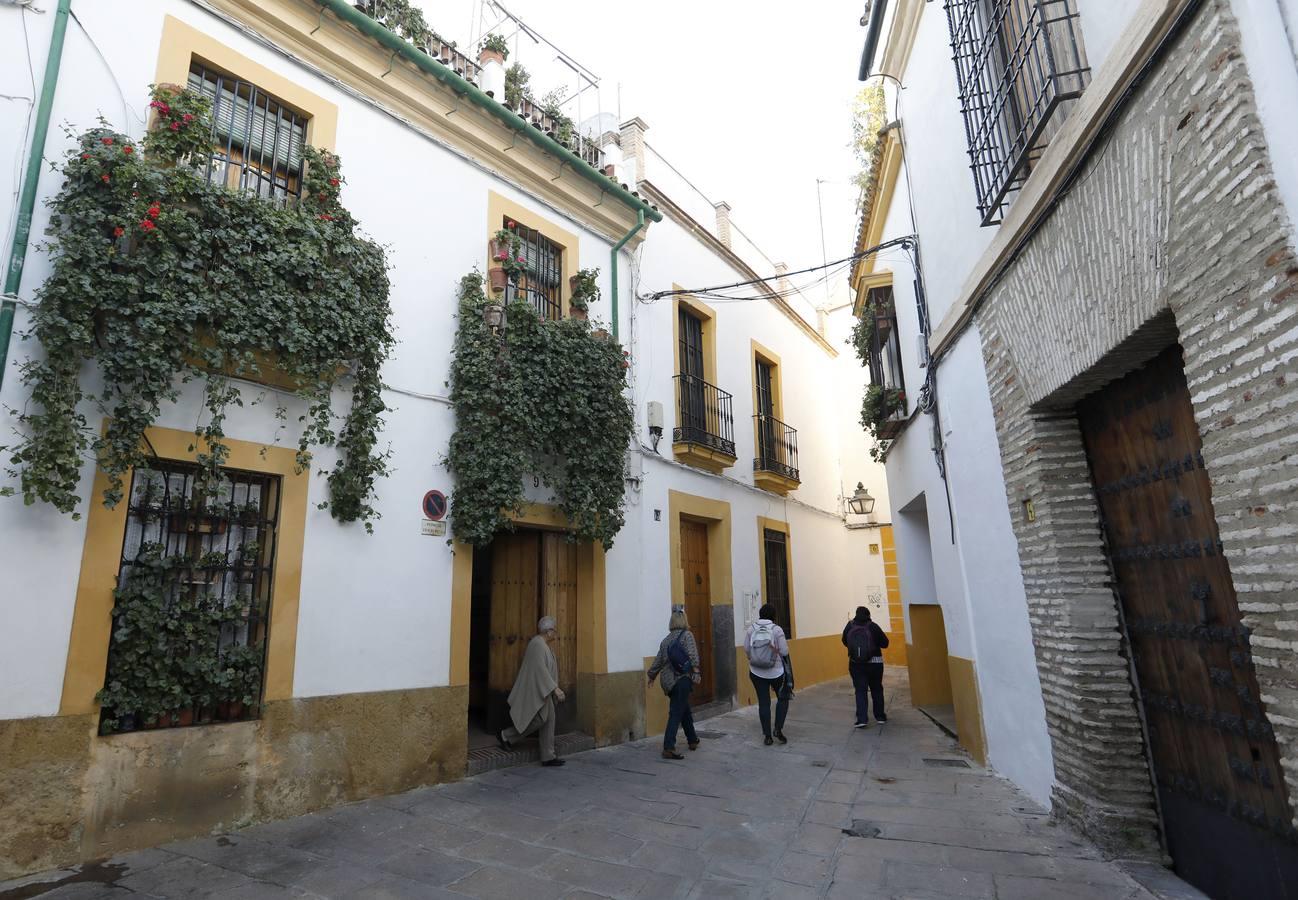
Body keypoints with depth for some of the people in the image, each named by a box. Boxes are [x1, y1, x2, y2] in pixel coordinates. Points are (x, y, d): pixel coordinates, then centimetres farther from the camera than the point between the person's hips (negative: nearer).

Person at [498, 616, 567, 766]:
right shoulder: (537, 644, -20)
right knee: (539, 720, -4)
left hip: (542, 690, 10)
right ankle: (505, 736, 13)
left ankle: (548, 757, 9)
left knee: (548, 720, 6)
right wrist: (555, 688, -25)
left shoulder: (542, 644, 12)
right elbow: (541, 669, -25)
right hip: (535, 690, -10)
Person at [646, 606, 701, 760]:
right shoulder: (687, 635, -2)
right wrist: (696, 672, -19)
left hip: (668, 681, 6)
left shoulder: (666, 639, 14)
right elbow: (692, 655, -16)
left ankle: (693, 740, 33)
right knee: (676, 714, -6)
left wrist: (652, 675, 29)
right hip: (682, 680, -6)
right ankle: (668, 748, -12)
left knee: (685, 710, 22)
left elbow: (658, 660, 18)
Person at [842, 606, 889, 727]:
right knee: (877, 689, 16)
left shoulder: (849, 626, -6)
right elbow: (885, 643, -5)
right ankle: (880, 716, 26)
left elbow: (845, 642, 7)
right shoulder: (873, 626, -12)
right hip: (874, 663, 0)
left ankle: (862, 719, -8)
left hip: (855, 664, 0)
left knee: (860, 691, 3)